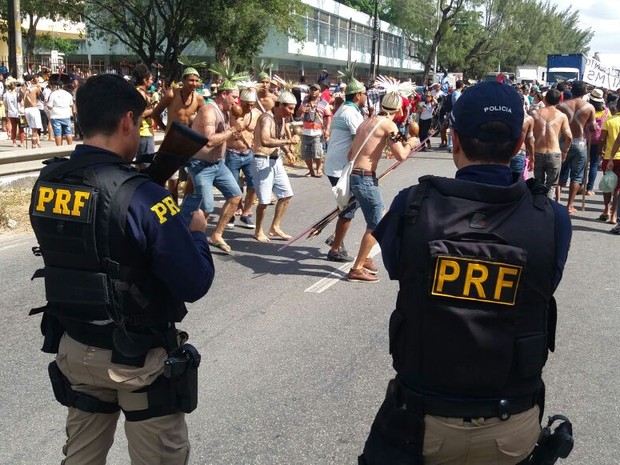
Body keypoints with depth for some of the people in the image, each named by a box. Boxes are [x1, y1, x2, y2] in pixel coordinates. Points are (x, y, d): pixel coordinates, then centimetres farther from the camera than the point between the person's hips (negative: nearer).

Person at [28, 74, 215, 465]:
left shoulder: (47, 183, -4)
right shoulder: (140, 196, -24)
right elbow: (195, 283, -22)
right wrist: (196, 233, -2)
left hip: (72, 347, 6)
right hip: (137, 358, -6)